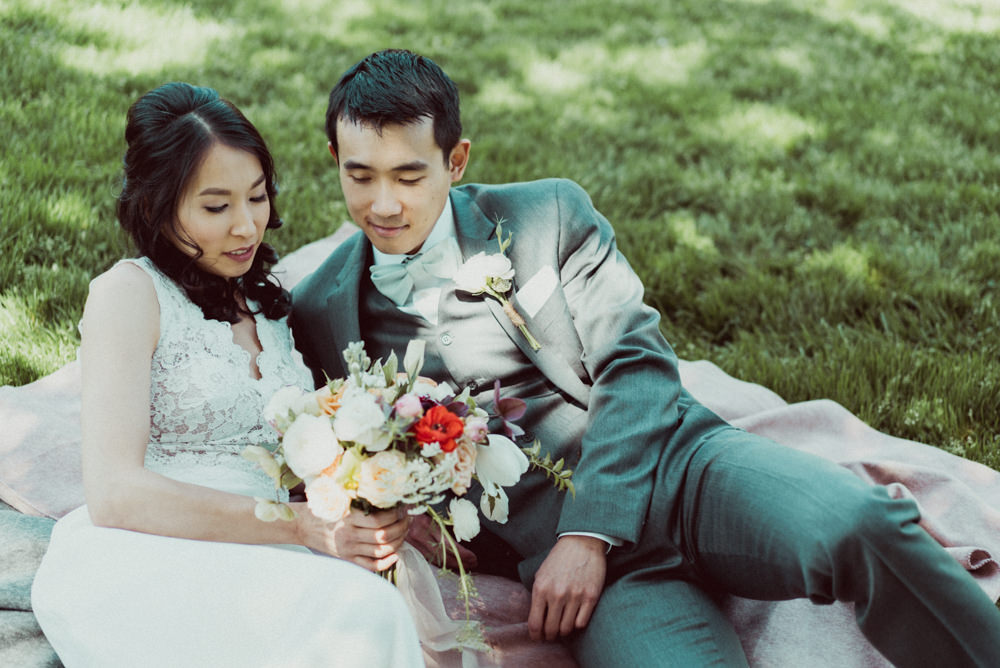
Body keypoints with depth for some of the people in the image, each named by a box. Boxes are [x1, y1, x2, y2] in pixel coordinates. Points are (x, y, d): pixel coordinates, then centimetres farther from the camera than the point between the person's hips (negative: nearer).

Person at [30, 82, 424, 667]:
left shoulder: (267, 299, 21)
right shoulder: (129, 292, -1)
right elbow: (115, 493, -13)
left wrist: (389, 520, 0)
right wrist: (306, 527, -20)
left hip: (254, 565, 6)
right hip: (139, 564, -6)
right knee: (359, 613, -33)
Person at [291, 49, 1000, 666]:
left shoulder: (549, 215, 7)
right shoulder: (319, 313, 11)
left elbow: (638, 365, 0)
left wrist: (588, 536, -11)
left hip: (673, 466, 1)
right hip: (556, 537, 0)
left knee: (860, 522, -32)